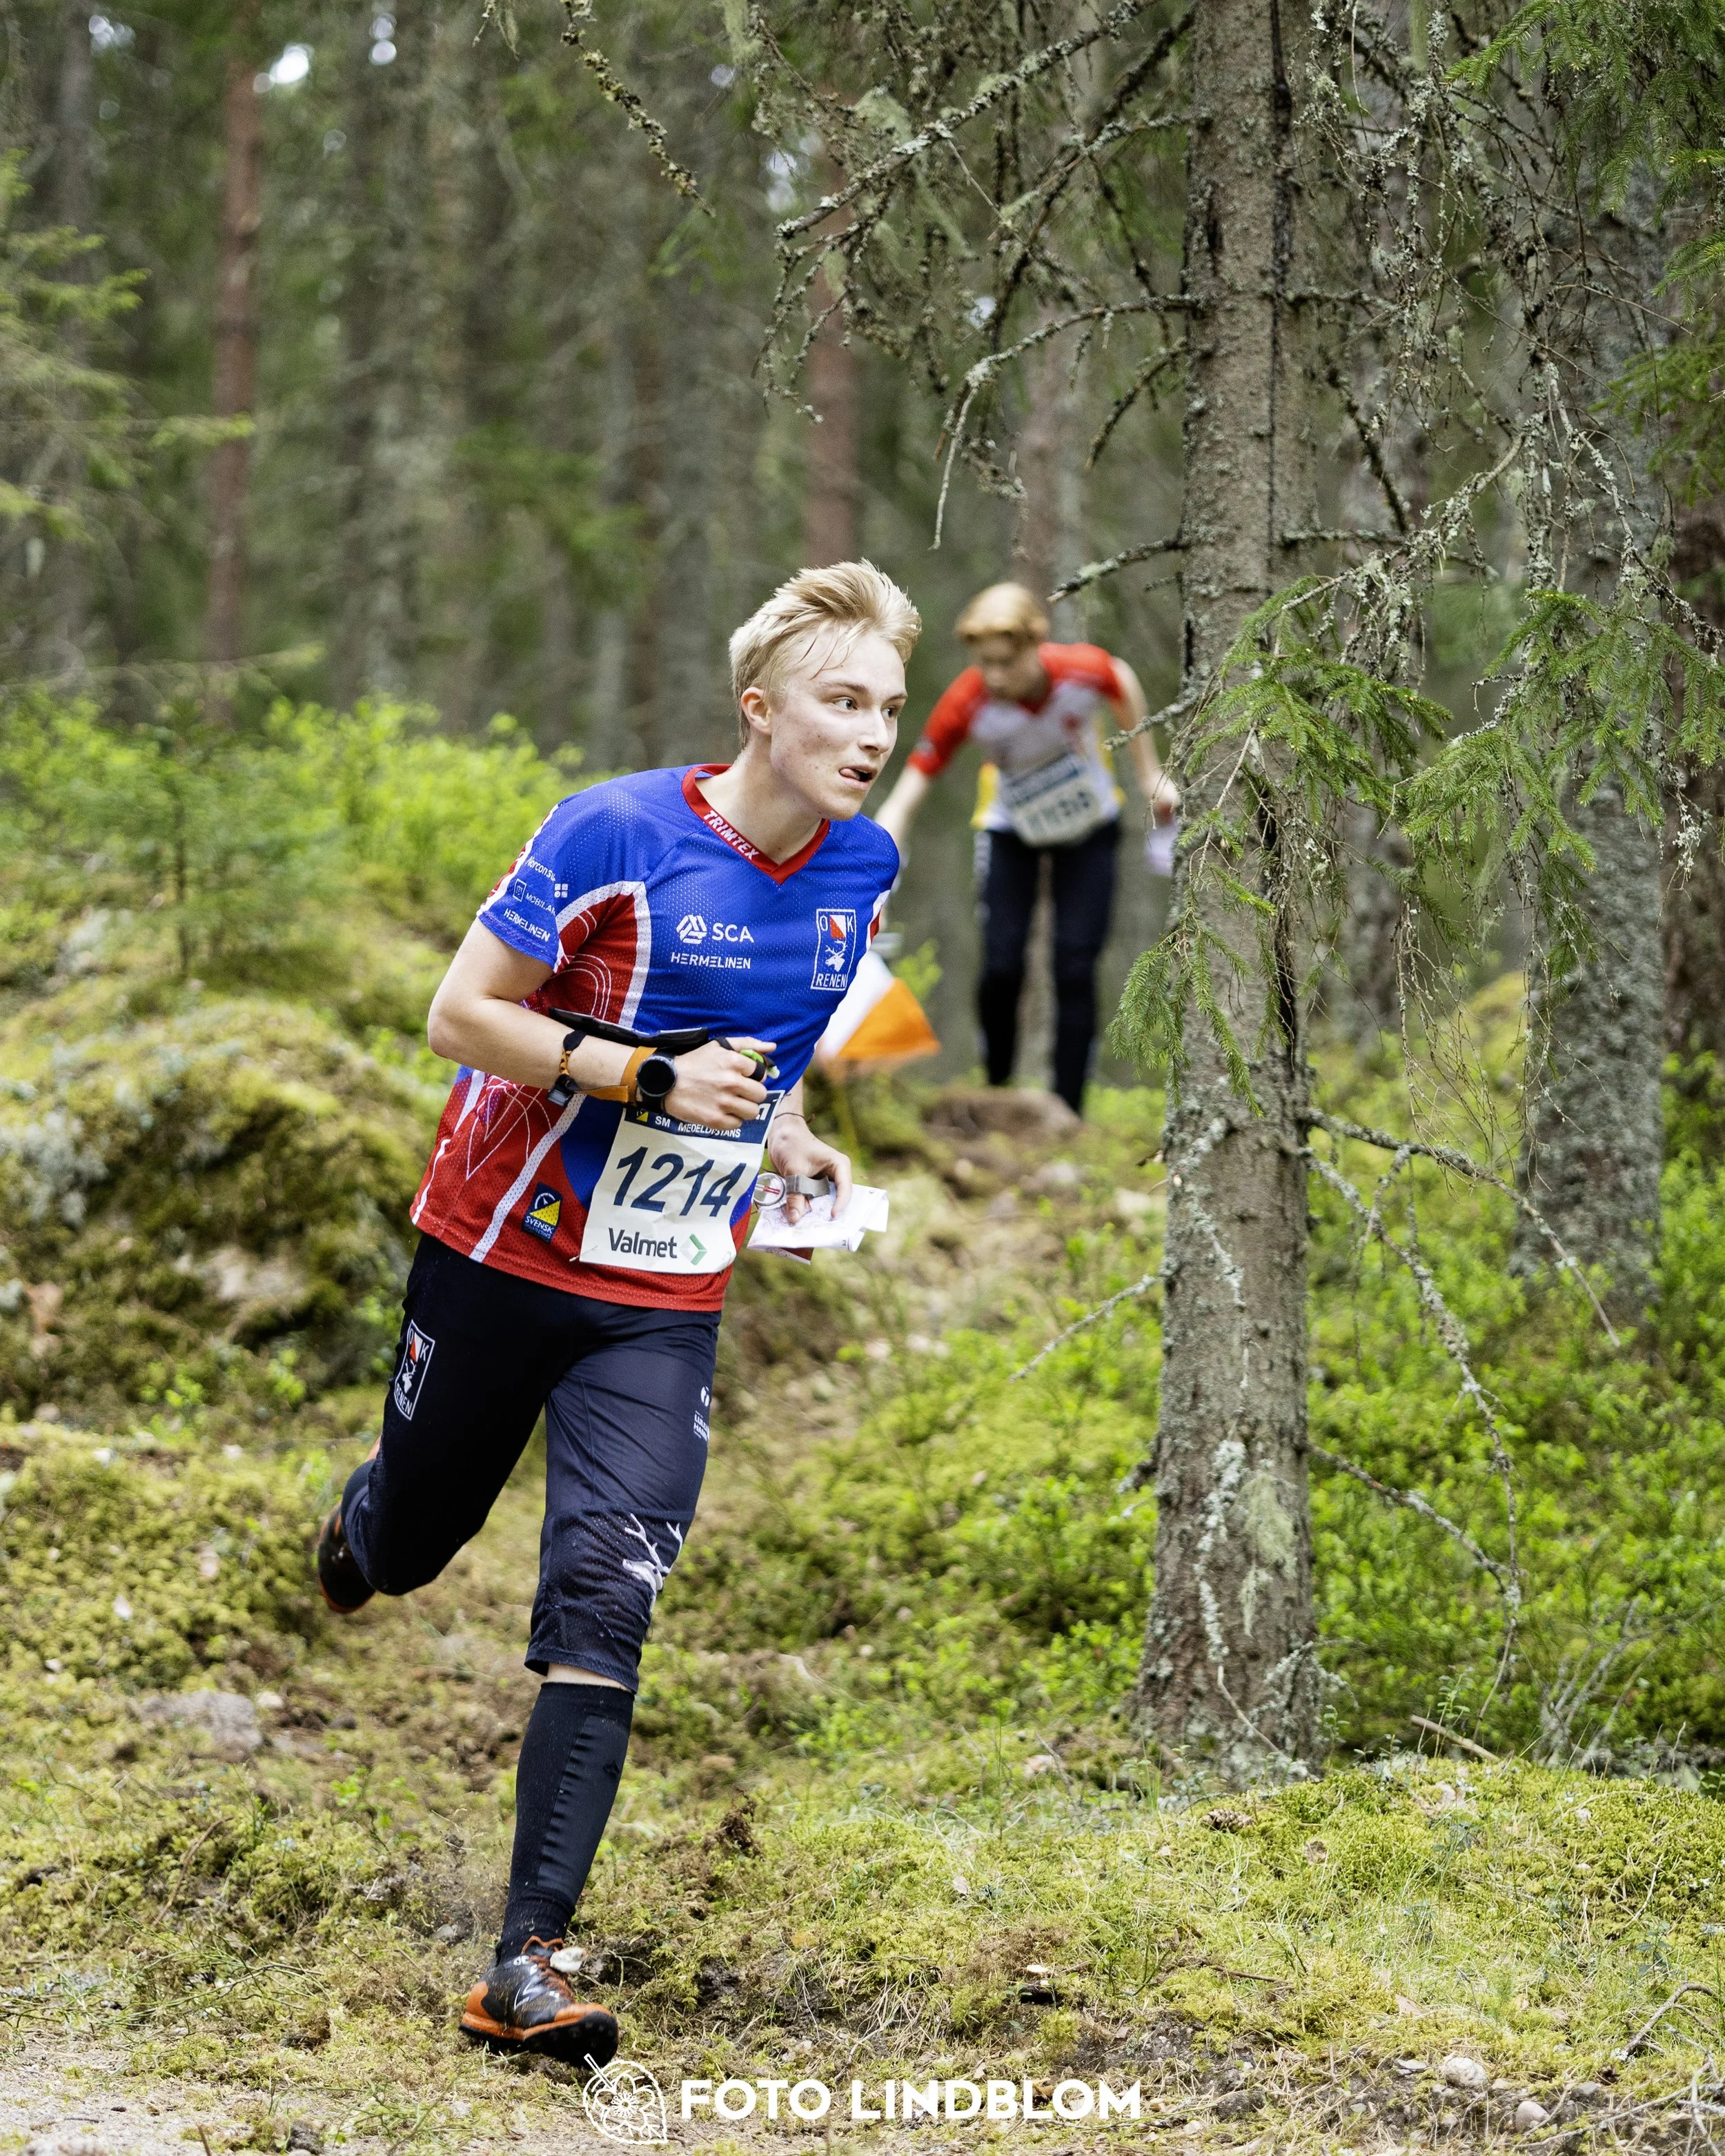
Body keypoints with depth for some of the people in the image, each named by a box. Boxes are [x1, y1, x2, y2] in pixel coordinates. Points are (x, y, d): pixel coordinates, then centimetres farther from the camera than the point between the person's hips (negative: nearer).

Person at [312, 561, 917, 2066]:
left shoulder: (863, 869, -2)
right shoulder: (616, 836, -19)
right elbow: (462, 1014, -16)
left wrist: (783, 1126, 8)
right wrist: (648, 1079, -24)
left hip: (665, 1305, 2)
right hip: (499, 1254, -2)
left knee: (604, 1602, -14)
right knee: (412, 1546, 17)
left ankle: (527, 1966, -17)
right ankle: (357, 1530, 59)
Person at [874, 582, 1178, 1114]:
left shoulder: (1084, 671, -32)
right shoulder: (967, 703, -33)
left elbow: (1124, 683, -4)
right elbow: (904, 798, -31)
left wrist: (1152, 776, 3)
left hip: (1088, 830, 0)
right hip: (1011, 831, 0)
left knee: (1075, 969, -8)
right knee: (1002, 967, -11)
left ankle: (1067, 1113, -2)